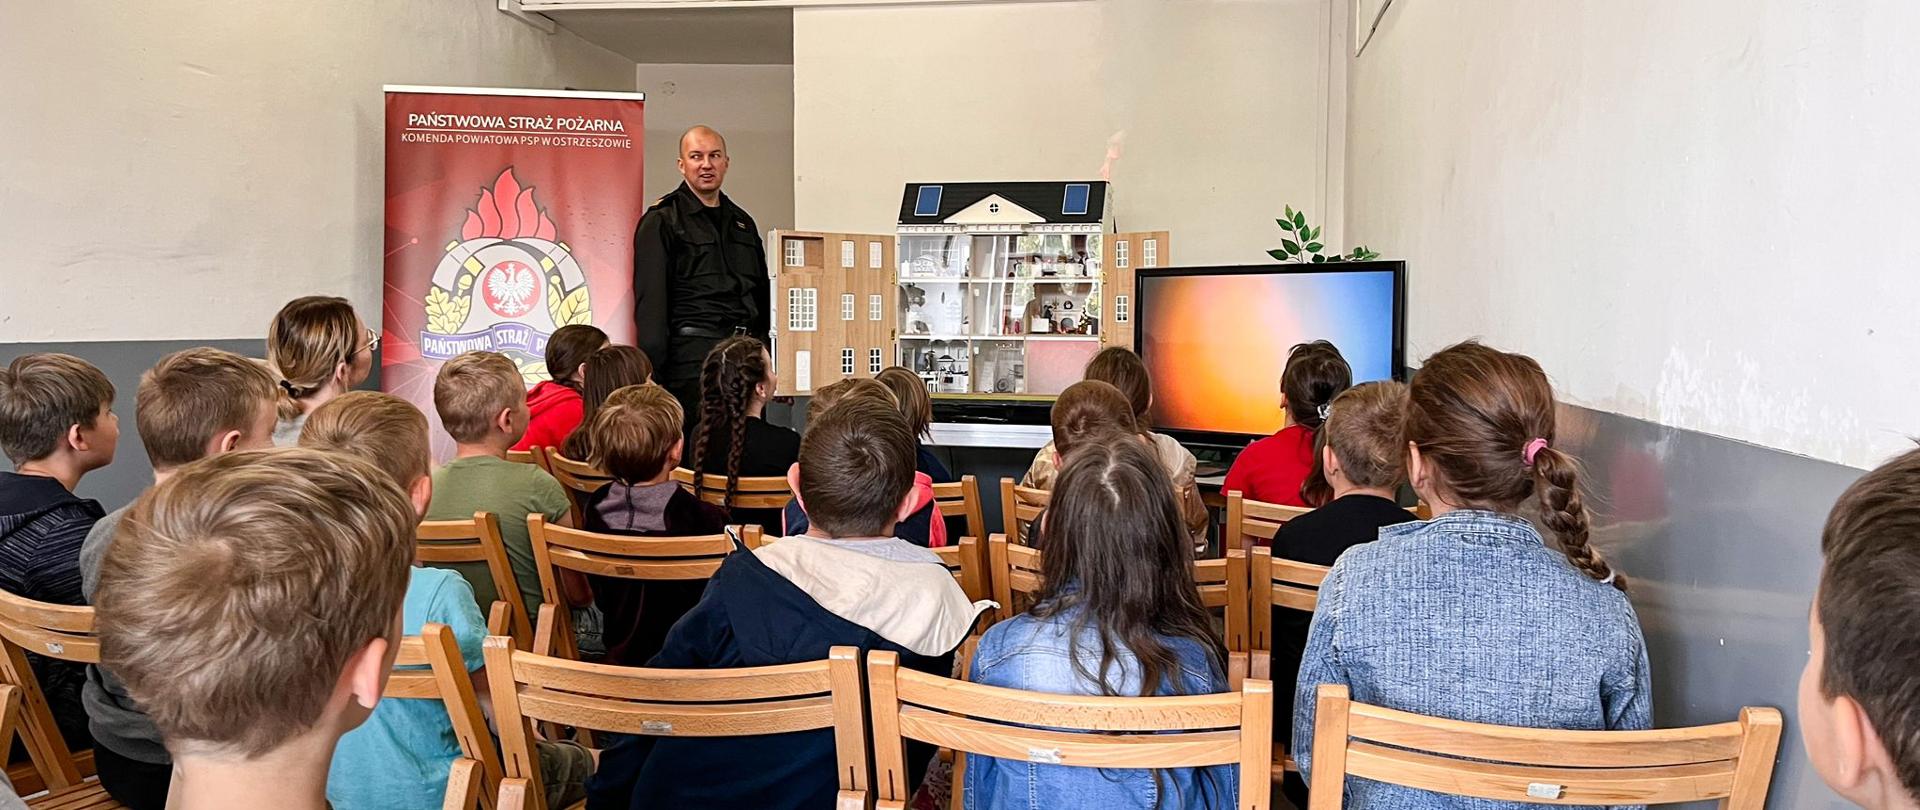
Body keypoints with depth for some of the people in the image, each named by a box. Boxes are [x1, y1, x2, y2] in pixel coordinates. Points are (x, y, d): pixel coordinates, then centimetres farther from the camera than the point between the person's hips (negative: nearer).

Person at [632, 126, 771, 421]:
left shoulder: (743, 223, 20)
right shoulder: (661, 221, 1)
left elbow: (763, 294, 23)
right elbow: (650, 301, -6)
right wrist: (653, 370, -14)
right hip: (693, 353, -6)